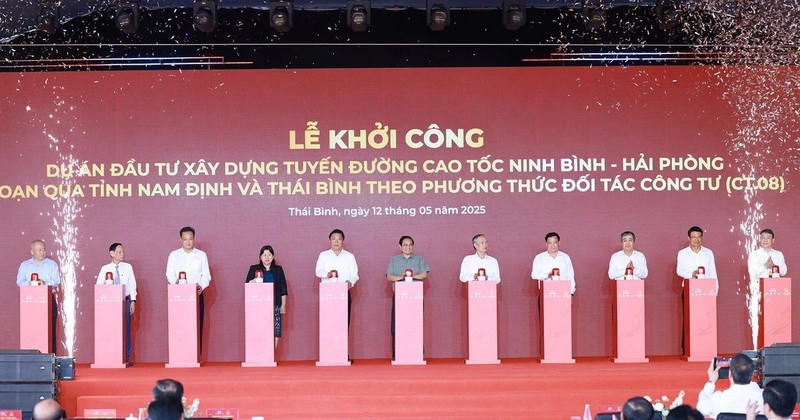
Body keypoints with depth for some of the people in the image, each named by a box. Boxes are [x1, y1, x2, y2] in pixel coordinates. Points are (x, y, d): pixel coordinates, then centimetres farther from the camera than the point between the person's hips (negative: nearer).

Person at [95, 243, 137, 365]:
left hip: (125, 301, 1)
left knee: (126, 329, 0)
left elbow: (132, 284, 7)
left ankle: (126, 357, 4)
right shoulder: (105, 269, 3)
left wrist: (133, 301, 0)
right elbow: (99, 286, 2)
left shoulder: (127, 267, 7)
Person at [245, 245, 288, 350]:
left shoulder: (278, 270, 12)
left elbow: (283, 289, 11)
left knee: (275, 333, -5)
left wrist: (283, 305, 6)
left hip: (275, 305, 1)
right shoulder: (254, 269, 10)